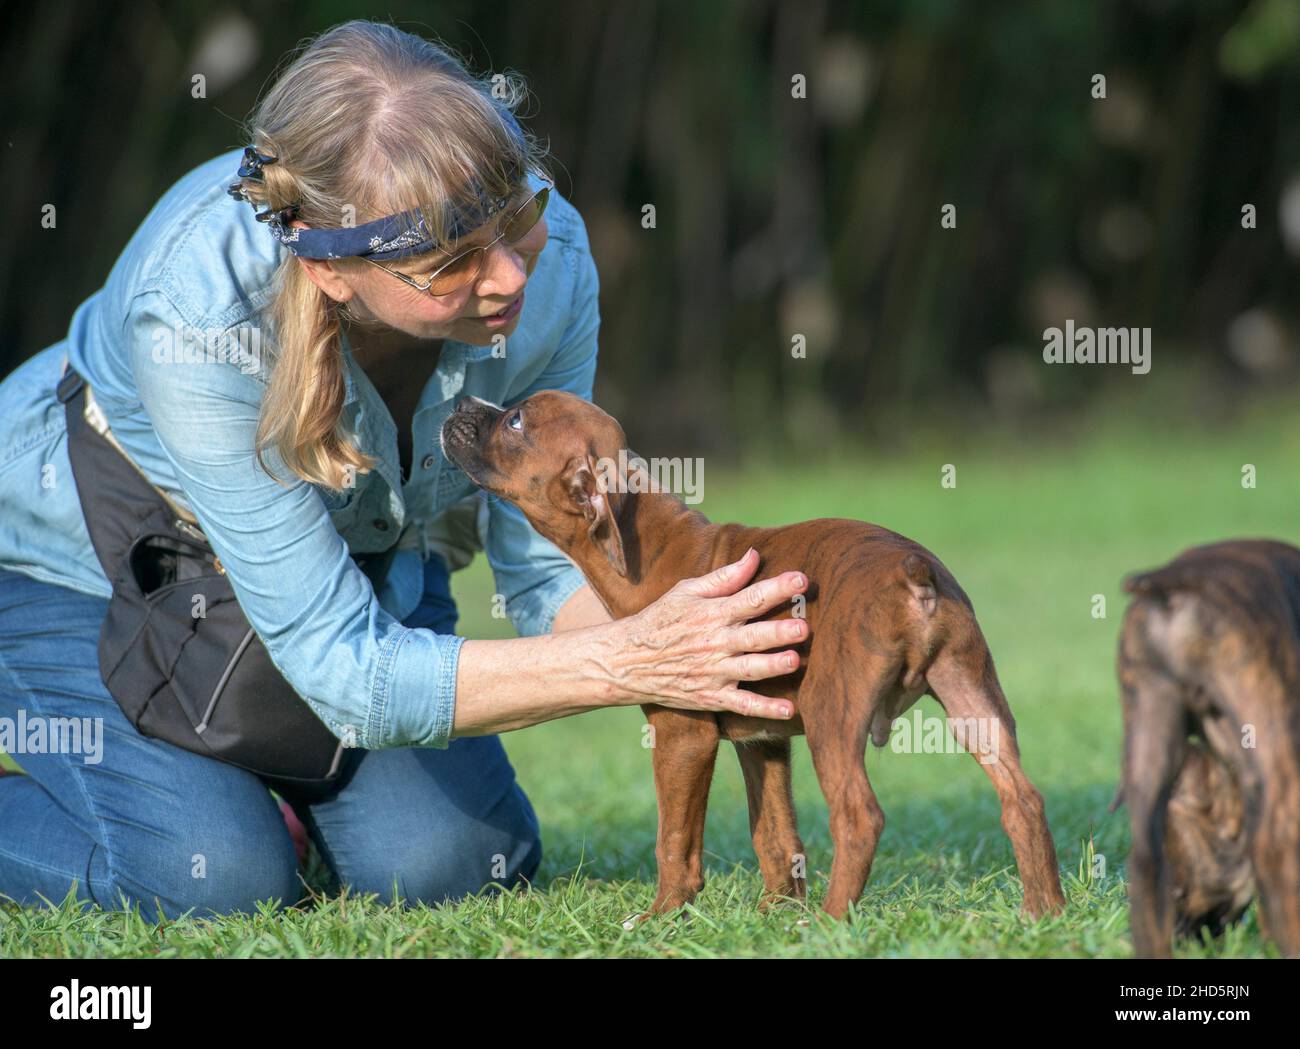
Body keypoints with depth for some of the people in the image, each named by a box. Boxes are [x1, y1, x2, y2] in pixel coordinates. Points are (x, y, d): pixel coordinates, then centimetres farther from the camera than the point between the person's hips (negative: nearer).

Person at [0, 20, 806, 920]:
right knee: (215, 875, -25)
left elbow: (550, 570, -16)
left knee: (454, 865, -14)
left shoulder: (548, 252, -27)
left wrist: (669, 636, -38)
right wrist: (632, 665, -48)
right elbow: (343, 669, -38)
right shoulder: (198, 299, -41)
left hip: (354, 545, 4)